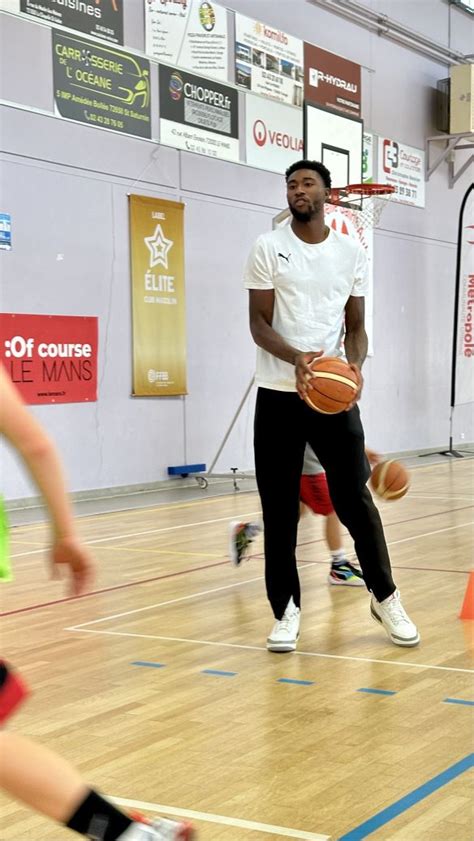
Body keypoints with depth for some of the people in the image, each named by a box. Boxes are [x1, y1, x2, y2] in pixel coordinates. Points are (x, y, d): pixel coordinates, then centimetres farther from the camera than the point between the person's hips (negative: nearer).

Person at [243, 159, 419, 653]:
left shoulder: (352, 253, 8)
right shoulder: (268, 249, 2)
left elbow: (355, 326, 11)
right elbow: (258, 324, -3)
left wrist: (355, 366, -11)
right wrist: (296, 358, -22)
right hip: (278, 394, -1)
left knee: (354, 498, 1)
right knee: (279, 508, 2)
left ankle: (385, 598, 18)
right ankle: (286, 610, 12)